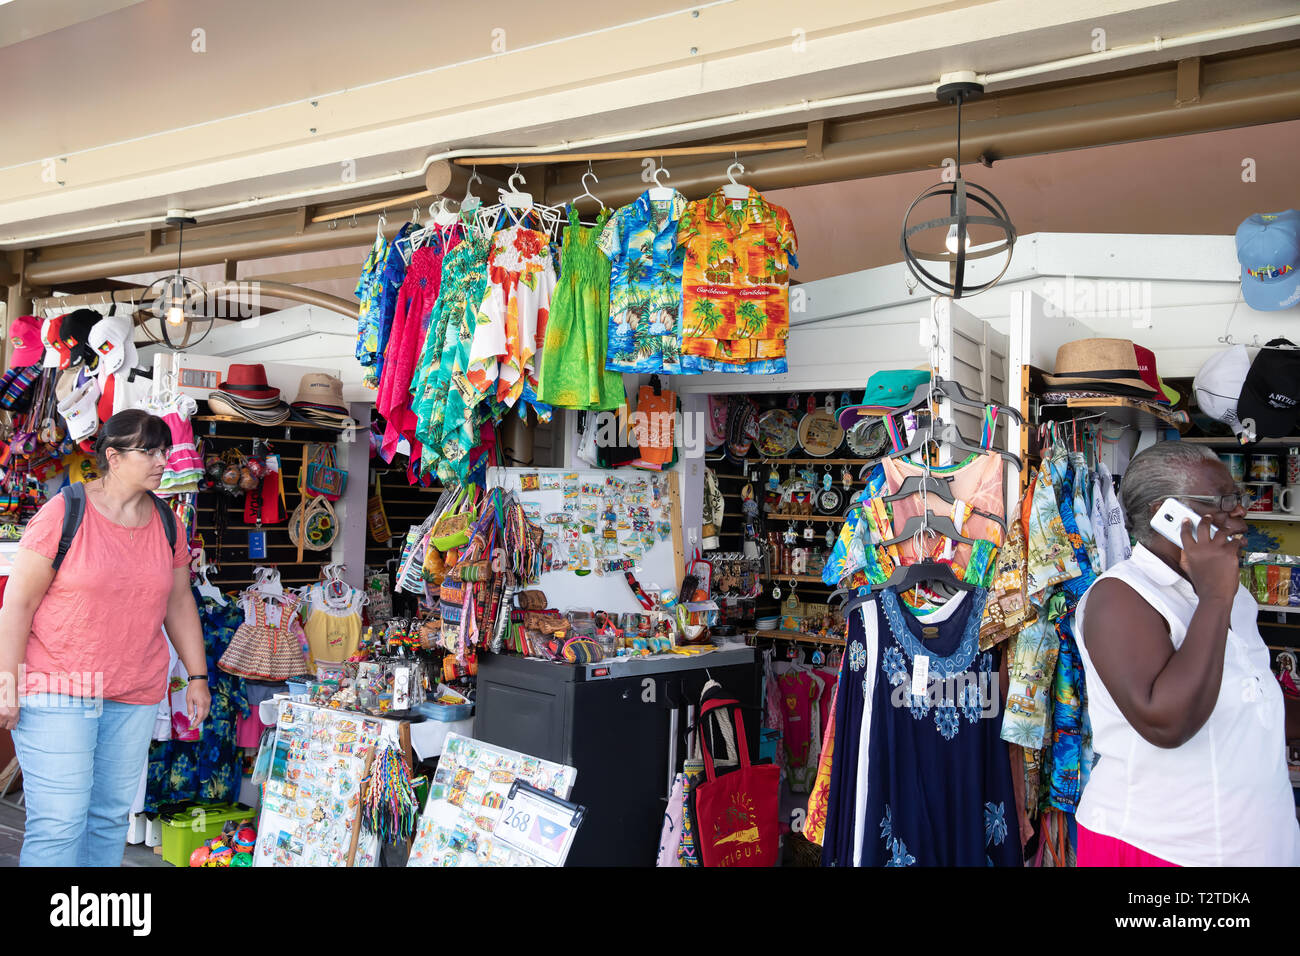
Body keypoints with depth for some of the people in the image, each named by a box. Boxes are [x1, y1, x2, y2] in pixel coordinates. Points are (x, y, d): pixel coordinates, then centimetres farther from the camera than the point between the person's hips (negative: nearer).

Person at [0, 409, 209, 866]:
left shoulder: (167, 524, 8)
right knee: (59, 824, -7)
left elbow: (179, 603, 16)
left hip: (136, 694, 5)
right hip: (58, 690, -5)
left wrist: (197, 676, 14)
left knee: (112, 815, 10)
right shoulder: (64, 513, -7)